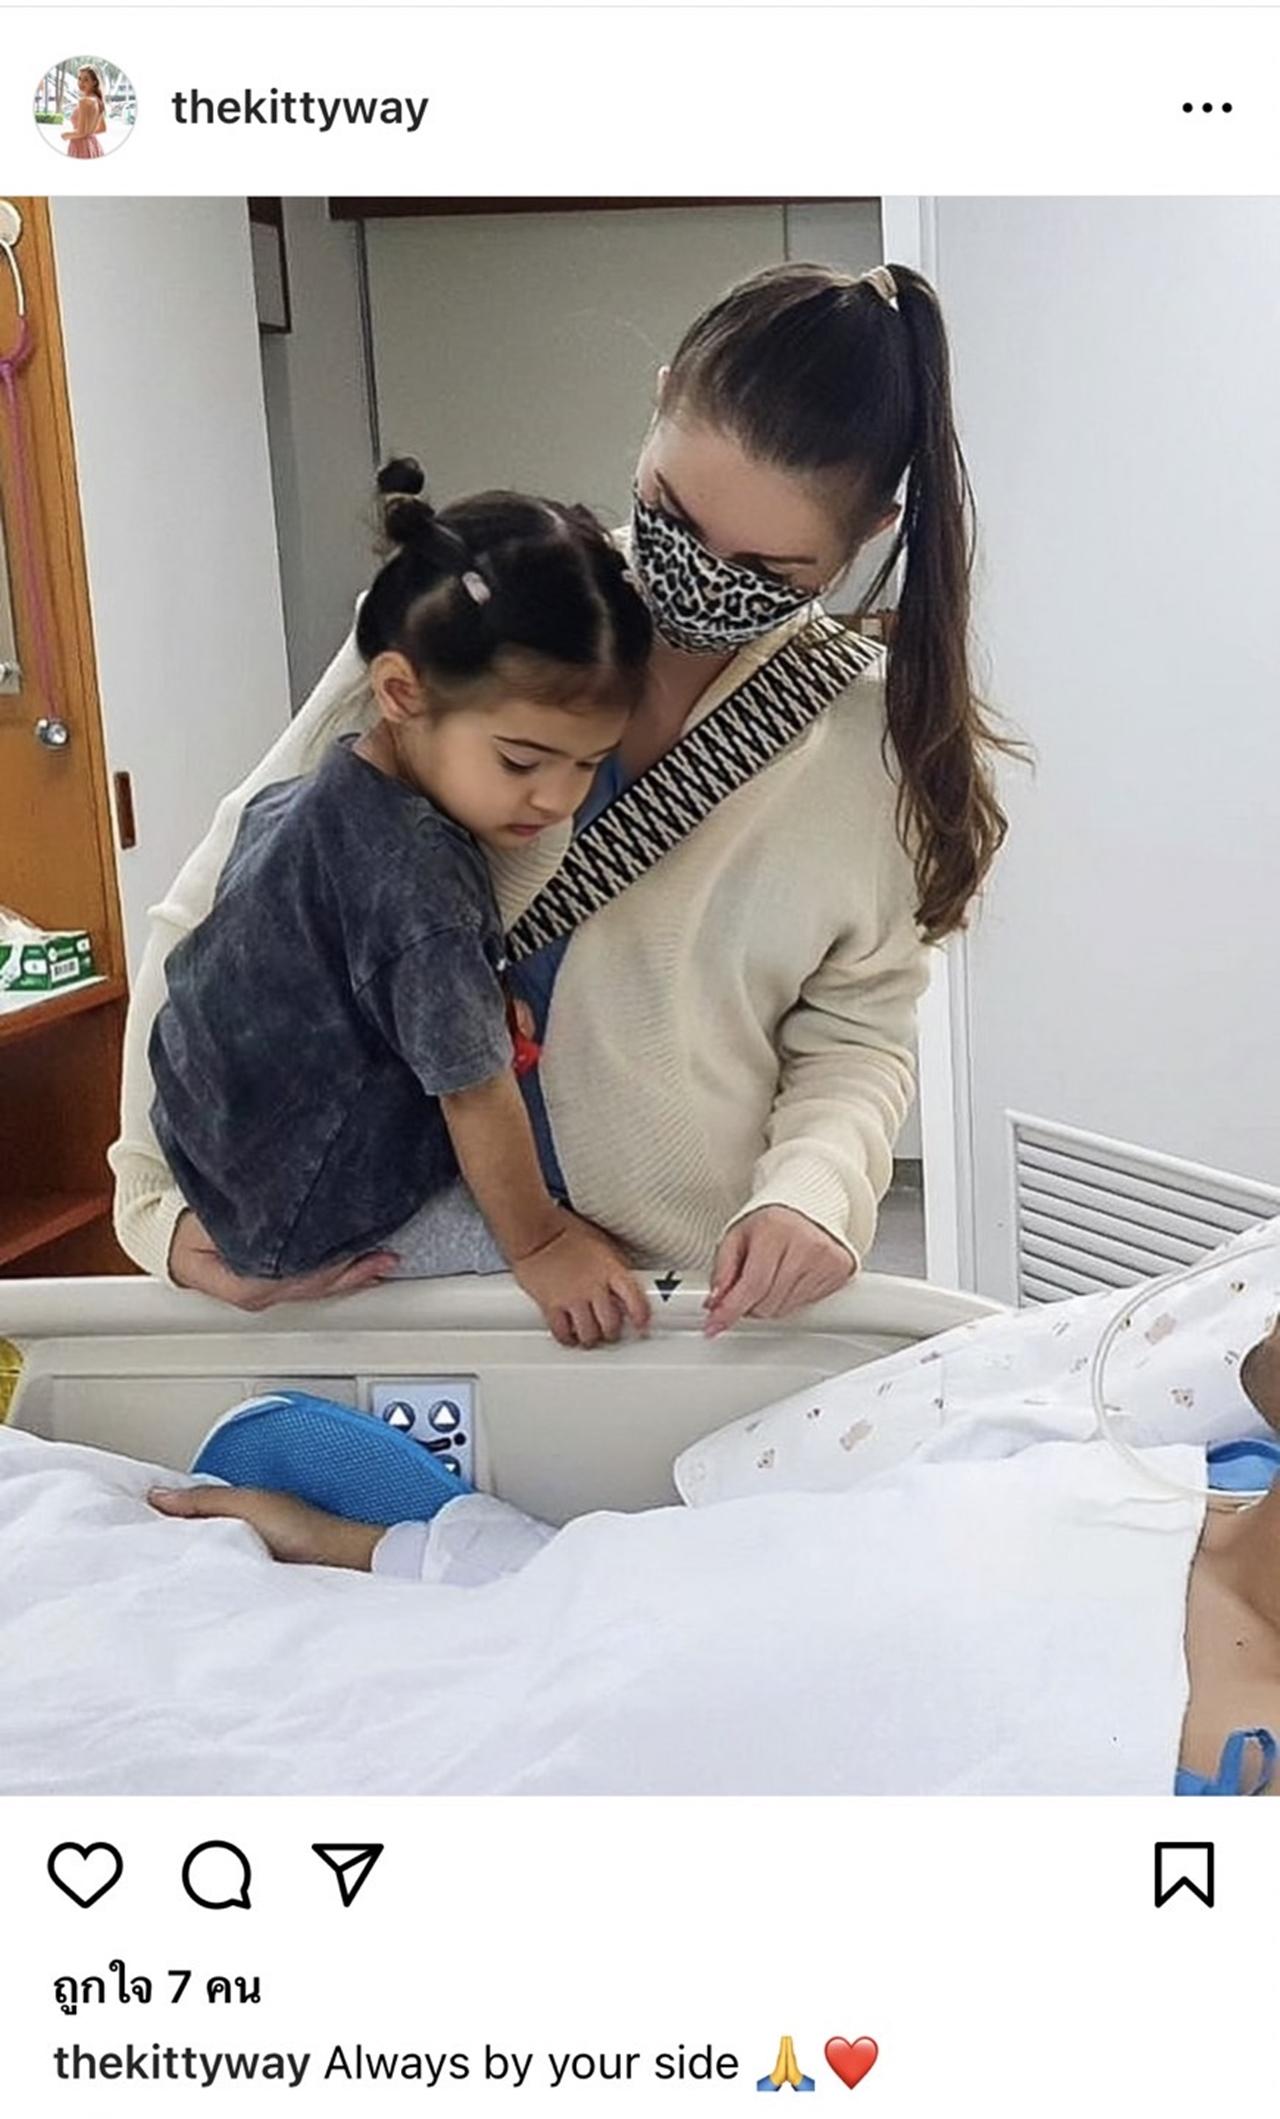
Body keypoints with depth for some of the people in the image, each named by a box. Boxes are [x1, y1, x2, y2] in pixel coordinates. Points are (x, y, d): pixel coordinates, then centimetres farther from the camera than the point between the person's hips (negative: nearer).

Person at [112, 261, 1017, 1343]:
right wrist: (160, 1196, -4)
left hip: (692, 1301, 0)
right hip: (388, 1276, 0)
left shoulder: (876, 743, -3)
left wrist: (812, 1192, -16)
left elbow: (854, 1040, 5)